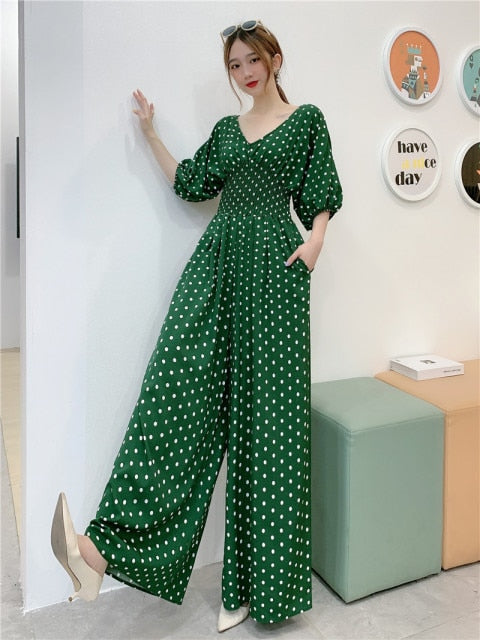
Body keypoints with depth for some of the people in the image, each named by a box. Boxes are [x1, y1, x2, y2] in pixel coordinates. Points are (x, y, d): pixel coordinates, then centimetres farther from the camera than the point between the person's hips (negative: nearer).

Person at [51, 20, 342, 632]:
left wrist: (315, 240, -13)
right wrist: (151, 134, 22)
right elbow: (189, 183, 21)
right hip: (218, 259, 4)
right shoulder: (227, 128, 23)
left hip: (273, 262, -3)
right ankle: (105, 549, -21)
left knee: (264, 406, -5)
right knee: (179, 388, -13)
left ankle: (256, 581, 8)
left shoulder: (306, 120, 11)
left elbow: (322, 197, 5)